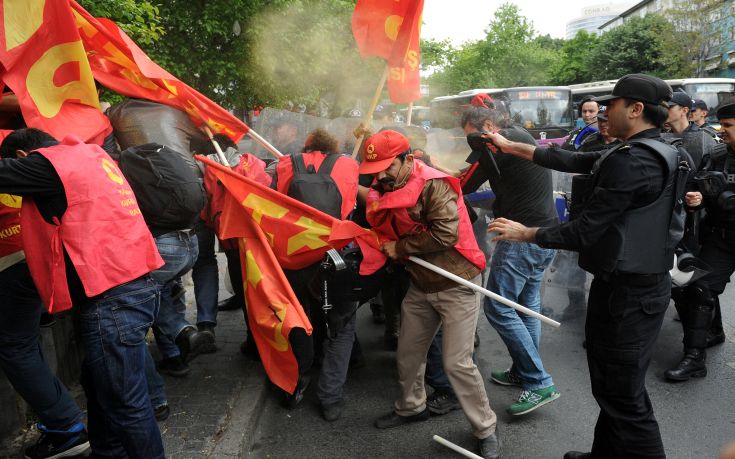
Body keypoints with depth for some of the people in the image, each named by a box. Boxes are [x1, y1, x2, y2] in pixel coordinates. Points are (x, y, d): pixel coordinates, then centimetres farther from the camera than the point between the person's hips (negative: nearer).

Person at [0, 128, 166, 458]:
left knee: (125, 401, 1)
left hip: (111, 299, -10)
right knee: (100, 385, 23)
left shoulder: (46, 162, -8)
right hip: (136, 284, 10)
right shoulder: (89, 154, 18)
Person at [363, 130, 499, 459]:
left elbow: (445, 234, -30)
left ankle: (486, 430, 14)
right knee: (407, 353, 17)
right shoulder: (384, 192, 2)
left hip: (456, 285, -7)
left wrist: (400, 248, -19)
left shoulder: (433, 185, -21)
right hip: (420, 286, 8)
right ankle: (411, 407, 42)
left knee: (457, 362, -6)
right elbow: (384, 234, 11)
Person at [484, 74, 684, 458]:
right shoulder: (653, 153, 10)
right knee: (611, 386, 22)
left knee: (624, 397, 0)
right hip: (641, 282, 10)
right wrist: (511, 147, 18)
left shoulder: (631, 161, -23)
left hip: (627, 292, -10)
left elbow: (584, 232, -21)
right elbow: (573, 161, 14)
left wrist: (526, 234, -6)